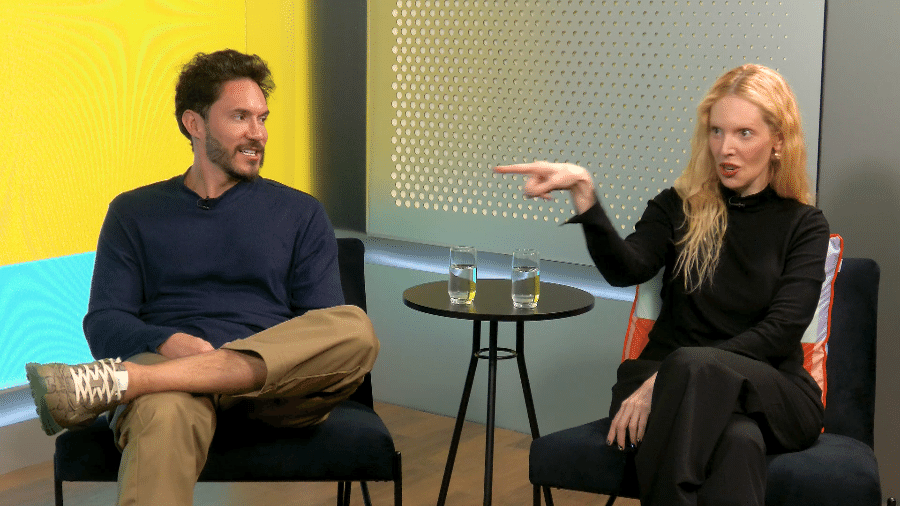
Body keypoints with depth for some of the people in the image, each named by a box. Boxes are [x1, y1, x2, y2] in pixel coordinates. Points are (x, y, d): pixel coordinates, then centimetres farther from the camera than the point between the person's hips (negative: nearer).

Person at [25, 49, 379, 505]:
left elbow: (321, 330, 10)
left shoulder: (301, 214, 20)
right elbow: (103, 323, 8)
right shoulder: (133, 213, 19)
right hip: (167, 365, -2)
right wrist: (170, 343, -14)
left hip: (274, 381, 3)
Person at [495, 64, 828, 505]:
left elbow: (779, 332, -6)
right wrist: (585, 196, -29)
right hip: (679, 385, 1)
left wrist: (670, 377, -18)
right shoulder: (678, 207, 12)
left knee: (694, 368, -37)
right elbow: (627, 269, -9)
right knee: (738, 441, -38)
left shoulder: (804, 225, 8)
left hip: (771, 393, 0)